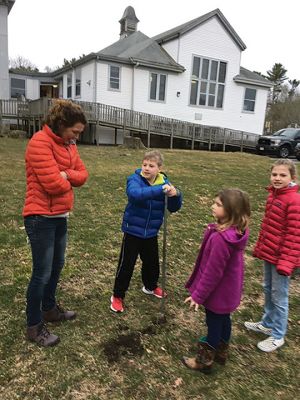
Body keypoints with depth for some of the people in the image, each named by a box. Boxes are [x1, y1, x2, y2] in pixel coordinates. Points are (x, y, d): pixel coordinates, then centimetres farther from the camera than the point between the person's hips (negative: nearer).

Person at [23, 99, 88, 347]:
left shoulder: (68, 144, 10)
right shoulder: (40, 142, -19)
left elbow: (82, 175, 7)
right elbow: (53, 183, -26)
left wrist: (66, 175, -13)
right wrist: (68, 181, -5)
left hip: (60, 216, 9)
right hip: (41, 218, -9)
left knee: (57, 265, 20)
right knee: (42, 273, 1)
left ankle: (49, 309, 40)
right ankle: (34, 326, 19)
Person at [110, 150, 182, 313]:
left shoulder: (164, 182, -5)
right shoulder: (135, 179, -17)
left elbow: (173, 208, -7)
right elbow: (135, 193, -40)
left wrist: (176, 195, -28)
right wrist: (160, 190, -50)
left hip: (151, 232, 4)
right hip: (133, 231, -4)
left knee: (152, 262, 20)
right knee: (126, 264, 3)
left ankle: (150, 286, 47)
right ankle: (117, 296, 22)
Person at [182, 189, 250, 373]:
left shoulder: (220, 238, -35)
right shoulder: (238, 231, -8)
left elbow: (213, 272, -27)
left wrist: (198, 295, -18)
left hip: (217, 291, -8)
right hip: (229, 289, 8)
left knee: (214, 324, 12)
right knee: (223, 319, 26)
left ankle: (204, 361, 34)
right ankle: (221, 352, 48)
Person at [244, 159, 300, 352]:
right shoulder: (273, 195, 5)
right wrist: (259, 247, 17)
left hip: (281, 257, -8)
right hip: (268, 253, 8)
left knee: (279, 296, 6)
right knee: (268, 290, 21)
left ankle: (277, 336, 24)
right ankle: (267, 323, 40)